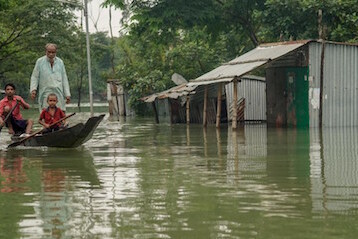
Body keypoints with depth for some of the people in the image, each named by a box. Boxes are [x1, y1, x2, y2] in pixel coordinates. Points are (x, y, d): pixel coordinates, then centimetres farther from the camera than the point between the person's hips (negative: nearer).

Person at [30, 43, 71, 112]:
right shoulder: (40, 62, 6)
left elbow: (64, 78, 15)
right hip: (45, 94, -2)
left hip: (59, 94, 2)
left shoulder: (60, 62, 13)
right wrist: (33, 89, -10)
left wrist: (67, 94, 9)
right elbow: (35, 77, 6)